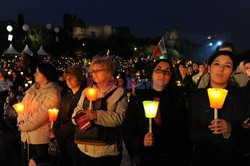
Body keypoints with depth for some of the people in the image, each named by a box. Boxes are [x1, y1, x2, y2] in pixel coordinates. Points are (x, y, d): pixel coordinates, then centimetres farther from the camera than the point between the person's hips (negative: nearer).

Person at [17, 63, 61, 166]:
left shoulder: (52, 92, -16)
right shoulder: (34, 87, 8)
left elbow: (40, 116, -19)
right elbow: (23, 104, 9)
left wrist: (23, 127, -12)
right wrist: (20, 121, -4)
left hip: (40, 137, -7)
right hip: (25, 134, 7)